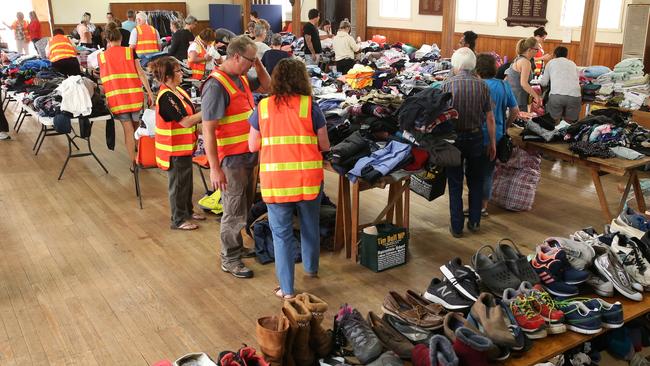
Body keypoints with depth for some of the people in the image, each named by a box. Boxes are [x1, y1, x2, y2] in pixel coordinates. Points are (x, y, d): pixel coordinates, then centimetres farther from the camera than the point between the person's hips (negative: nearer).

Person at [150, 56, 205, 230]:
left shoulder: (178, 90, 5)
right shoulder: (166, 97, -25)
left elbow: (189, 115, 11)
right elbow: (186, 121, -26)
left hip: (185, 145, 9)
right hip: (174, 149, -9)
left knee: (187, 181, 22)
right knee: (178, 183, 5)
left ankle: (188, 211, 39)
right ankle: (178, 220, 20)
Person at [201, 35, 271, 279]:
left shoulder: (241, 78, 6)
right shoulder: (216, 85, -20)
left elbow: (266, 86, 25)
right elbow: (208, 130, -22)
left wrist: (259, 65, 5)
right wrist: (215, 168, -23)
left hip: (248, 154, 9)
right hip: (231, 159, -9)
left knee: (245, 206, 21)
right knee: (234, 211, 3)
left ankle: (236, 247, 38)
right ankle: (230, 259, 19)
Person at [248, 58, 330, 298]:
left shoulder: (263, 106, 1)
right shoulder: (309, 105, -3)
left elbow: (253, 146, 5)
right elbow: (324, 146, 2)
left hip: (274, 180, 0)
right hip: (308, 178, 1)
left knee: (281, 233, 9)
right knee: (310, 226, 22)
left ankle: (287, 289, 12)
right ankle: (311, 268, 44)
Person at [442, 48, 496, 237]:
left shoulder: (447, 84, -10)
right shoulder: (482, 85, -4)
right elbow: (490, 118, -2)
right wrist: (492, 142, 8)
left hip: (453, 138, -2)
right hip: (476, 138, 2)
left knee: (455, 184, 8)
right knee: (475, 181, 17)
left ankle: (457, 227, 12)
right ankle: (474, 222, 24)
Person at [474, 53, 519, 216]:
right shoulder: (504, 85, 1)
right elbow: (515, 111, 8)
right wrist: (505, 127, 20)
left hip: (480, 136, -5)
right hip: (497, 137, 5)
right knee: (488, 172, 14)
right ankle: (483, 207, 22)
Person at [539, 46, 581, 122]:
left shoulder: (551, 62, 24)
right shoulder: (573, 63, 30)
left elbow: (544, 83, 22)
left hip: (557, 94, -2)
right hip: (574, 95, 2)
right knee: (569, 122, 13)